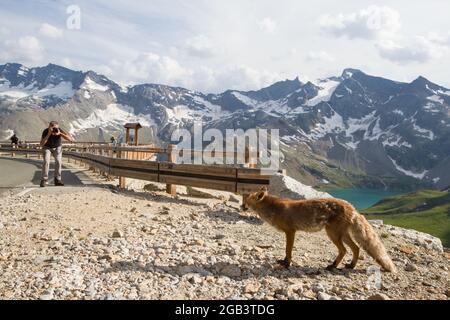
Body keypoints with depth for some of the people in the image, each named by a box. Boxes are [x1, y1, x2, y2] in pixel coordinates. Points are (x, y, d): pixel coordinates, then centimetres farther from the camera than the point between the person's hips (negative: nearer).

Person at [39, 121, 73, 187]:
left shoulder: (59, 130, -28)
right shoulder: (45, 132, -30)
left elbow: (70, 139, -37)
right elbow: (42, 144, -38)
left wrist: (60, 133, -48)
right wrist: (48, 134, -46)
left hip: (57, 147, 1)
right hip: (47, 147, -1)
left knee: (58, 161, -16)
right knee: (46, 161, -21)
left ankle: (57, 180, -5)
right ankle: (44, 180, -12)